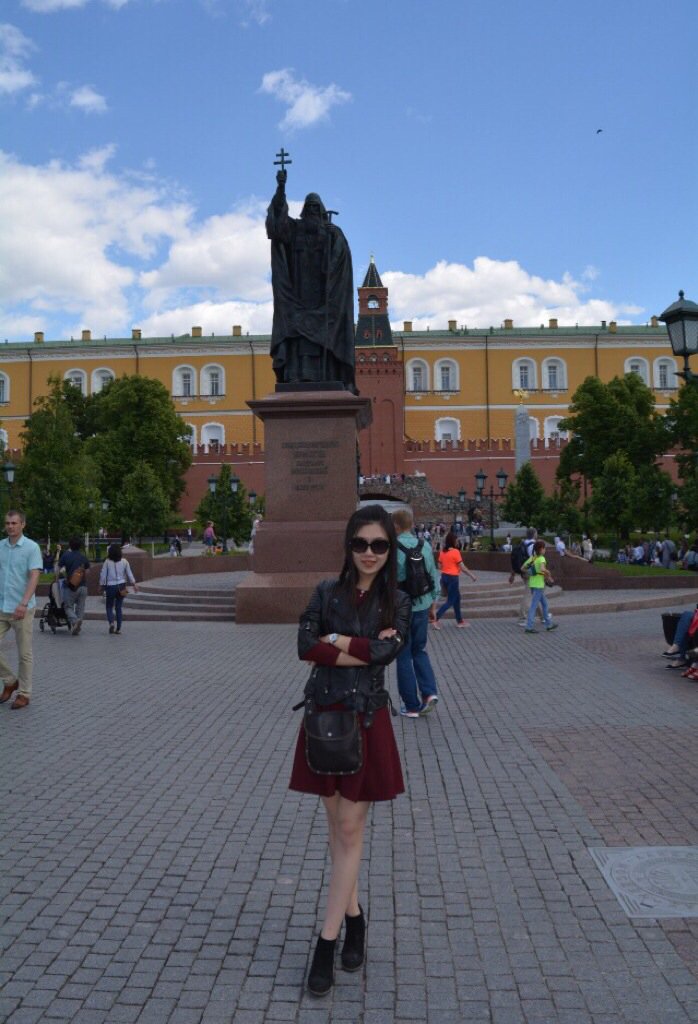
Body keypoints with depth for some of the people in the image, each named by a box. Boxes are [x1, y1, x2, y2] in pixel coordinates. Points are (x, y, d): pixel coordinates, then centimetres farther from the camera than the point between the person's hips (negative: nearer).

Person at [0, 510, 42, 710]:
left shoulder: (31, 547, -8)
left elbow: (34, 577, -15)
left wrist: (23, 604, -25)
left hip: (21, 609, -5)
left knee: (24, 654, 4)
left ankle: (24, 693, 16)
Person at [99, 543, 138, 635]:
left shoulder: (107, 562, -7)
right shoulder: (124, 561, -1)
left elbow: (103, 575, -5)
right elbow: (129, 574, 3)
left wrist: (102, 585, 7)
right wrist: (134, 584, 10)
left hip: (110, 587, -2)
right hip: (121, 586, 2)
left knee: (109, 606, 11)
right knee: (118, 607, 9)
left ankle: (111, 622, -14)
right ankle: (118, 628, 8)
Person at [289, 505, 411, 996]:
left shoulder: (397, 602, -1)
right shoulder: (327, 592, 1)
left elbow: (385, 650, -17)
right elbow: (305, 647, -11)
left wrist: (335, 641, -10)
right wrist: (361, 651, -17)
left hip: (366, 721, -2)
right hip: (325, 716, 2)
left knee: (351, 828, 1)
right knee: (336, 824, 14)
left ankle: (328, 939, 8)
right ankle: (354, 914, 32)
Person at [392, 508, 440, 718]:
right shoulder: (425, 546, 2)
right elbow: (434, 577, 9)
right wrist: (433, 604, 20)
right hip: (422, 607, 5)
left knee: (403, 657, 7)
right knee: (419, 651, 21)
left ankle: (412, 706, 13)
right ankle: (429, 692, 4)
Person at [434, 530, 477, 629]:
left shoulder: (442, 552, 5)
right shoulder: (455, 552, -16)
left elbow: (439, 566, 11)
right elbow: (462, 567, -14)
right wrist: (472, 575, -3)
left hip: (444, 577, 8)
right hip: (453, 578, -8)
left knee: (456, 598, 18)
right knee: (450, 601, 0)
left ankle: (460, 621, 25)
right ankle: (436, 620, -10)